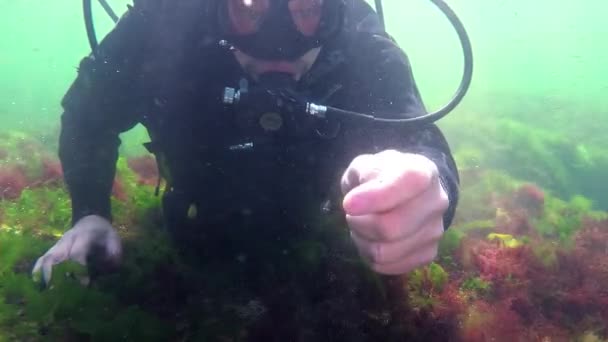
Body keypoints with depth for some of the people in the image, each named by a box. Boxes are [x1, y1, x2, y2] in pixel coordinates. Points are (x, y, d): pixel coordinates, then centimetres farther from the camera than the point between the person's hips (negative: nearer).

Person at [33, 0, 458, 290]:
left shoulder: (362, 48, -34)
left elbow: (421, 146, -45)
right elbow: (89, 110, -15)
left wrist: (426, 186, -69)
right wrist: (89, 214, -24)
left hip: (300, 236, -1)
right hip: (194, 230, 2)